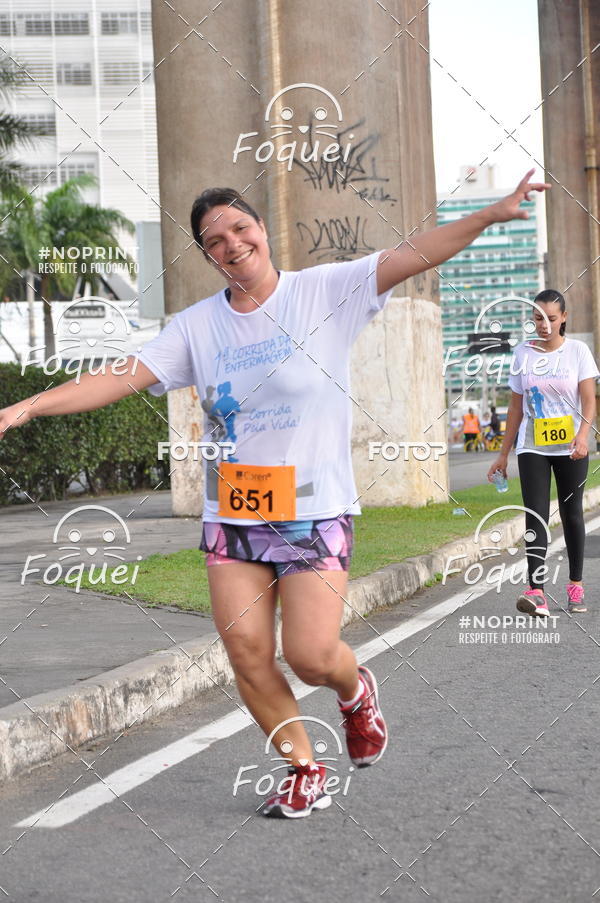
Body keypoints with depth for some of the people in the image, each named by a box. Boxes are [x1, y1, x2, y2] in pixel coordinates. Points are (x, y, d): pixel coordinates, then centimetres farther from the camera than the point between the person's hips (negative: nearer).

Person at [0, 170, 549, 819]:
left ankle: (355, 691, 28)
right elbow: (120, 379, 0)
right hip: (233, 517, 3)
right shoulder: (197, 326, 4)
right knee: (247, 655, -1)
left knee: (311, 656, -9)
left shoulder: (326, 291, -4)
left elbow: (414, 254, -13)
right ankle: (306, 772, 19)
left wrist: (494, 213, -24)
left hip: (316, 513, -3)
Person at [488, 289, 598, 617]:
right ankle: (536, 591, -19)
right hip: (532, 448, 1)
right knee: (535, 516, -10)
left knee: (571, 514, 7)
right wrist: (504, 453, 10)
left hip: (569, 448, -1)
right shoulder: (523, 353, 5)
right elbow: (516, 407, 10)